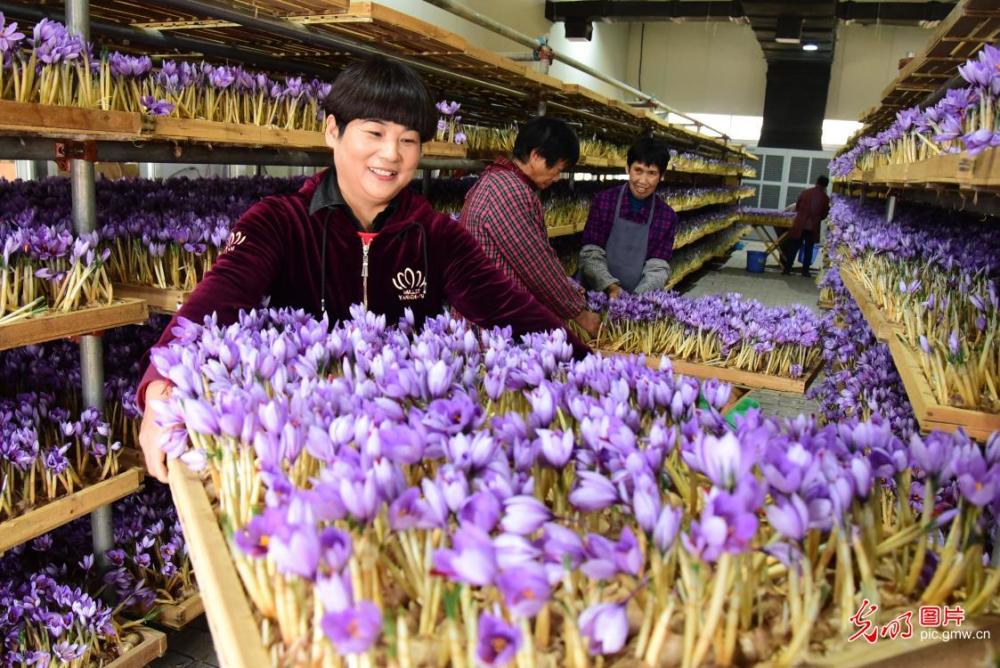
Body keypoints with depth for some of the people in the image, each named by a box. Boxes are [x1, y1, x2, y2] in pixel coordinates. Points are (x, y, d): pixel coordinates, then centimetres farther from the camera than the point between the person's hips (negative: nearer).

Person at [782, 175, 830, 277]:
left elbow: (797, 207, 6)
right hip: (813, 227, 0)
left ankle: (787, 269, 2)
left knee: (794, 247, 5)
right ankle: (805, 270, 9)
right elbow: (825, 214, 3)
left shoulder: (804, 192, -2)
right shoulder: (825, 198, -4)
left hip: (800, 225, 1)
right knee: (809, 249, 9)